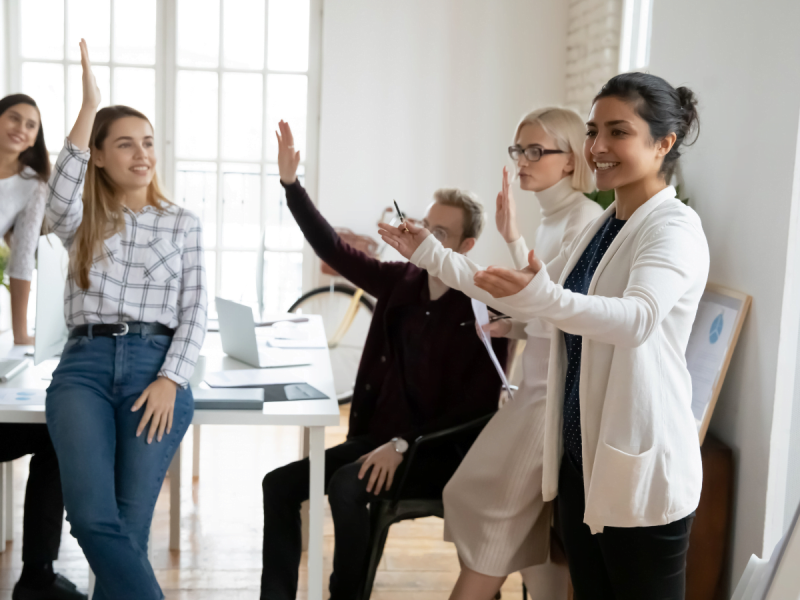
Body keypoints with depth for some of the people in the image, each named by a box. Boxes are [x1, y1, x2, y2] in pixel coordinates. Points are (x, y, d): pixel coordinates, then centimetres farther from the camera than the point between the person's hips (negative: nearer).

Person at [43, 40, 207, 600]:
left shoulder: (182, 222, 13)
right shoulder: (81, 221, 13)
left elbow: (195, 310, 7)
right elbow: (59, 199, -12)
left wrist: (170, 380, -8)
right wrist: (89, 107, -15)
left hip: (157, 367, 0)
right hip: (84, 367, 1)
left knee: (129, 525, -7)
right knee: (94, 517, -19)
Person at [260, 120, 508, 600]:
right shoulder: (402, 282, 5)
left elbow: (478, 405, -16)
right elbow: (334, 250, 5)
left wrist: (403, 444, -21)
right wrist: (292, 183, -3)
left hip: (439, 453, -7)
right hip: (378, 437, 7)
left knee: (347, 487, -31)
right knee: (280, 484, -6)